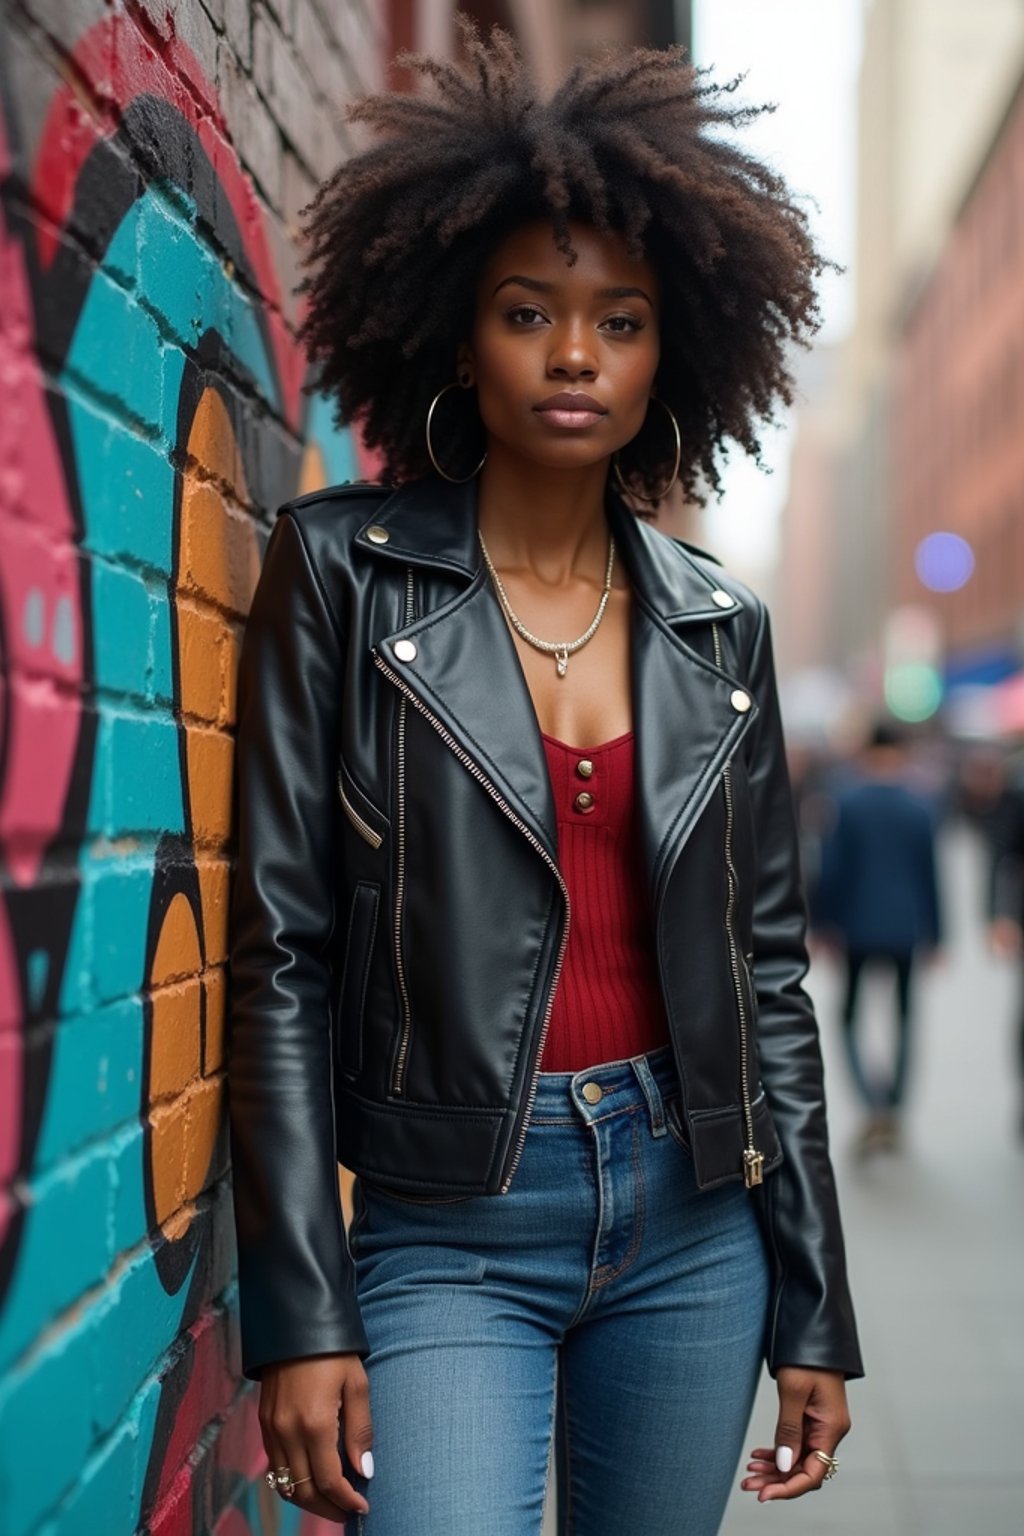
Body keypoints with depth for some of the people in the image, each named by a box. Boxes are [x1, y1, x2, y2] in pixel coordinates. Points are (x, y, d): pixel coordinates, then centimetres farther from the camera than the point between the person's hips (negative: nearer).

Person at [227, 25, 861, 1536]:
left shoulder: (717, 627, 6)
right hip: (451, 1229, -3)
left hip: (693, 1219, 4)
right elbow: (282, 946, -6)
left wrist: (814, 1306, 8)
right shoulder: (345, 568, -4)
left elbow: (766, 964, 9)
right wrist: (299, 1311, -10)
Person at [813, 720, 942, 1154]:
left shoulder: (848, 801, -7)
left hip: (858, 928, -2)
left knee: (851, 1016, 8)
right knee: (903, 1017, 12)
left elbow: (832, 867, -8)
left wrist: (823, 923, 1)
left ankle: (873, 1101, -13)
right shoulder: (920, 807, 0)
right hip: (905, 931, 2)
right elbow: (930, 875, 5)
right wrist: (933, 936, 12)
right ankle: (892, 1111, 14)